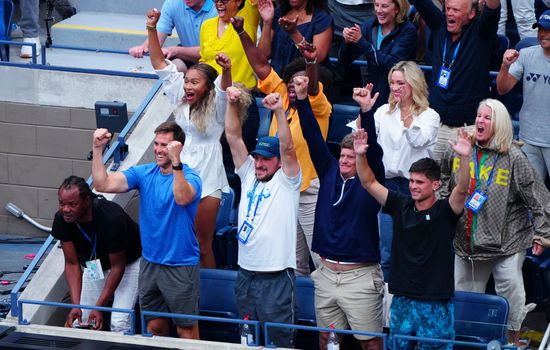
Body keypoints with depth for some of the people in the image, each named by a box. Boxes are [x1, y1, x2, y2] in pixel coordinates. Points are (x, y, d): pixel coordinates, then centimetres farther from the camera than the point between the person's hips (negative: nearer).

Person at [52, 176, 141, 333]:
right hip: (94, 266, 5)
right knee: (79, 321, -4)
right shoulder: (62, 219, -21)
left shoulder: (112, 218, -36)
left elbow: (118, 266, -25)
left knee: (119, 323, -19)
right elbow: (72, 264, -13)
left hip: (128, 263, -5)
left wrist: (98, 307, -28)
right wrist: (75, 305, -24)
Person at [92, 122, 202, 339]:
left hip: (180, 266, -5)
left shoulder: (189, 177, -13)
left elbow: (182, 197, -37)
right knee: (154, 327, 14)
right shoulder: (144, 173, 2)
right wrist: (97, 150, -18)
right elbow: (103, 184, -8)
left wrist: (176, 162, -47)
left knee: (186, 330, 2)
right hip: (149, 262, 5)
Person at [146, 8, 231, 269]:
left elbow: (224, 89, -27)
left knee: (202, 244, 1)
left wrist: (226, 70, -50)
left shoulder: (215, 105, -5)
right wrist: (152, 29, -5)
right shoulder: (181, 100, 6)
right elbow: (161, 66, 5)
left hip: (206, 181, -4)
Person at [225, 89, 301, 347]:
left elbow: (287, 148, -19)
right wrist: (232, 104, -7)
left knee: (281, 340, -2)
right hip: (245, 274, 6)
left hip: (276, 277, -6)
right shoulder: (248, 175, 11)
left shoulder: (286, 181, -2)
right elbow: (233, 137, 5)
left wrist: (279, 111, -29)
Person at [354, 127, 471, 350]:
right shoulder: (401, 205, 5)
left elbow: (462, 189, -25)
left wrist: (464, 158, -41)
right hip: (402, 298, 5)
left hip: (436, 303, -5)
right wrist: (360, 156, -12)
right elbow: (369, 183, 4)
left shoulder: (445, 211, -7)